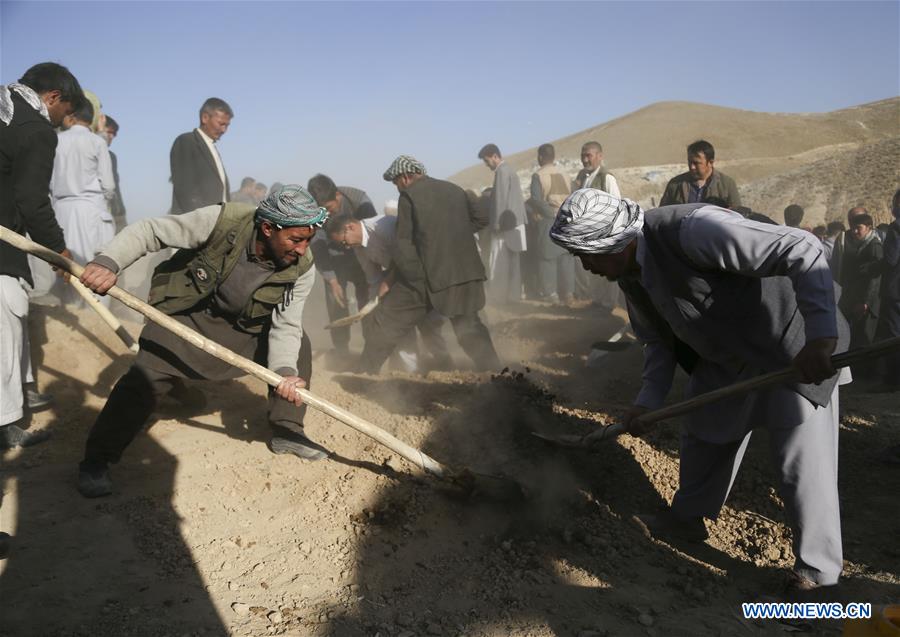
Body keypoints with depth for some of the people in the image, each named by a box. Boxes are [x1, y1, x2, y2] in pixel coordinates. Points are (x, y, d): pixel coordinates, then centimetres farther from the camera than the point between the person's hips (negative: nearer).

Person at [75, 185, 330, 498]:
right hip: (183, 316, -4)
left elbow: (285, 325, -17)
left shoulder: (302, 269, -19)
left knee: (298, 346, -5)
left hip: (241, 328, 4)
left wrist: (284, 371, -35)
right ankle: (96, 461, -4)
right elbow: (147, 231, -23)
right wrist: (108, 261, -39)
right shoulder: (221, 221, -31)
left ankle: (286, 432, 10)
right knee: (146, 375, -21)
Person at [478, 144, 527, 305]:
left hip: (505, 224, -10)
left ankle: (499, 297, -2)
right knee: (512, 263, 11)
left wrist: (497, 223, -16)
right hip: (514, 222, 10)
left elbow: (501, 199, -18)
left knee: (499, 263, -5)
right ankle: (513, 295, 15)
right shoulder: (508, 169, 17)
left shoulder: (502, 171, -12)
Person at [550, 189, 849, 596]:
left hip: (798, 349, -8)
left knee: (802, 462, -3)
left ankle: (817, 567, 17)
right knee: (703, 436, 18)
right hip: (726, 356, 8)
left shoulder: (691, 229, -33)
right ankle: (687, 518, 40)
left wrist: (820, 334, -38)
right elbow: (659, 340, 10)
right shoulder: (630, 277, -4)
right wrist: (647, 402, 0)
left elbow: (802, 250, -33)